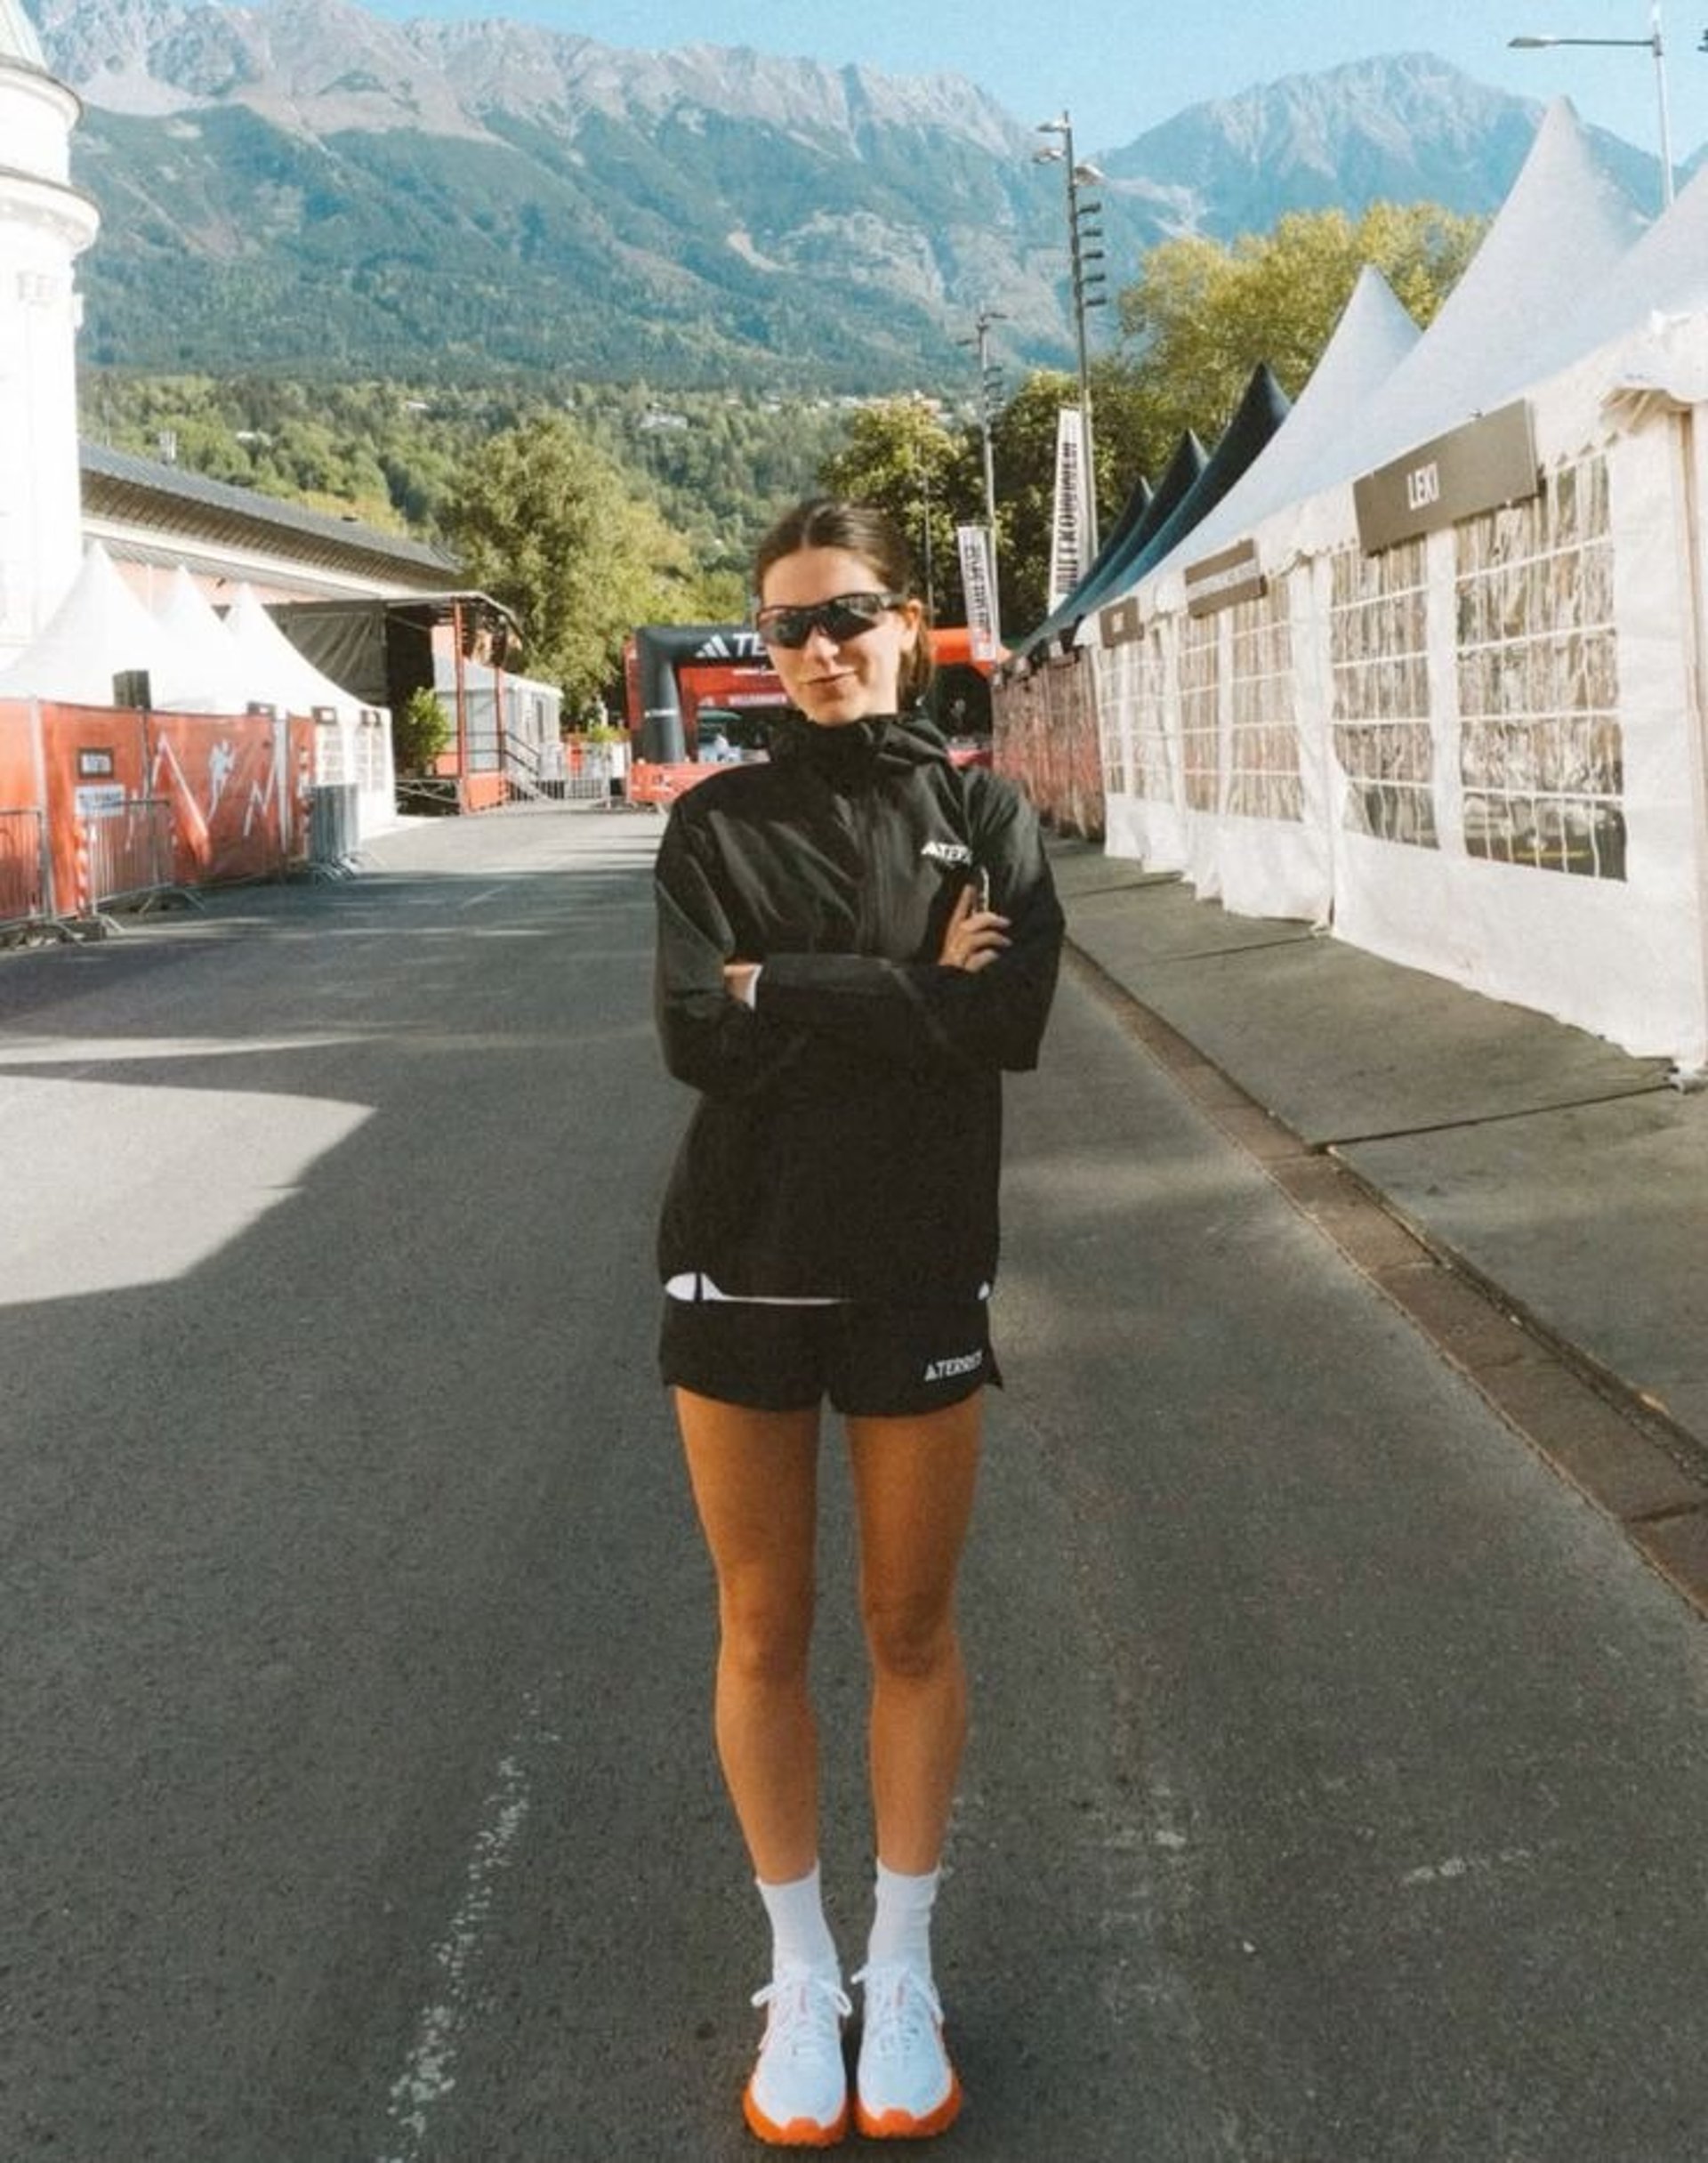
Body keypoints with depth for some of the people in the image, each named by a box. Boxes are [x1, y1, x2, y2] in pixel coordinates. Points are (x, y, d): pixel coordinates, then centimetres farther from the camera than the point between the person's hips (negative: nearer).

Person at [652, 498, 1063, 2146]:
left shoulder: (983, 815, 2)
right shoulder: (719, 821, 1)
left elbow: (1012, 1020, -15)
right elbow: (695, 1035, -14)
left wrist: (785, 991, -14)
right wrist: (911, 989, -15)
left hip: (919, 1270, 0)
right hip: (740, 1268, 0)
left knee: (911, 1630, 10)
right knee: (762, 1632, 9)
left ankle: (902, 1975, 27)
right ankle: (798, 1978, 25)